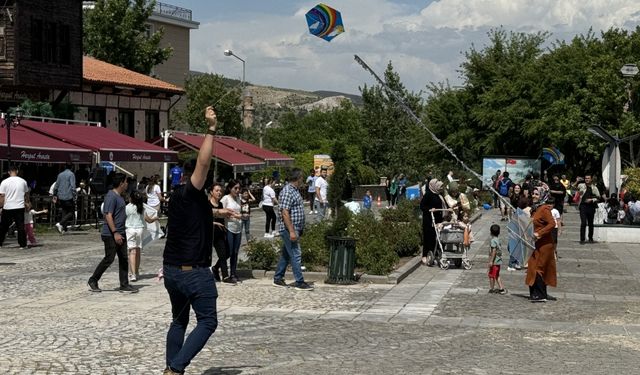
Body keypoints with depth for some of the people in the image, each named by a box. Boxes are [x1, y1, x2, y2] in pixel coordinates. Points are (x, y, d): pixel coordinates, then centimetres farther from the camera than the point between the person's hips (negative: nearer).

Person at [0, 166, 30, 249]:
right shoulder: (23, 181, 2)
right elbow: (26, 194, 13)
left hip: (7, 208, -1)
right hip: (20, 207, 1)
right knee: (21, 226, 3)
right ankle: (23, 244, 1)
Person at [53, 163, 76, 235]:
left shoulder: (60, 174, 12)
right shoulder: (71, 174, -7)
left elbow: (56, 186, 15)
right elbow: (73, 186, -14)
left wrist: (55, 195, 23)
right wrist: (74, 197, -13)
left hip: (61, 197, 7)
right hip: (68, 197, -7)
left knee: (64, 212, 14)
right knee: (71, 212, 1)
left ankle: (64, 228, 10)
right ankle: (60, 223, -17)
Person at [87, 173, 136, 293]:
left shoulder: (119, 196, 14)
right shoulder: (111, 197, -17)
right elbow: (108, 216, -22)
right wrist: (115, 233, -26)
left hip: (120, 233, 10)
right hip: (111, 235, -10)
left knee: (124, 259, 7)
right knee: (109, 259, -4)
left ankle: (124, 285, 11)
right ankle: (92, 281, 10)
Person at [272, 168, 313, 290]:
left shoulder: (294, 190, 15)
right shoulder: (287, 192, -17)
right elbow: (285, 213, -22)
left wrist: (297, 230, 23)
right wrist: (291, 231, -25)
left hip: (294, 229, 10)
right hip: (289, 229, -10)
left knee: (286, 254, 14)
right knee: (296, 255, -8)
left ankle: (278, 279, 21)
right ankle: (299, 282, -5)